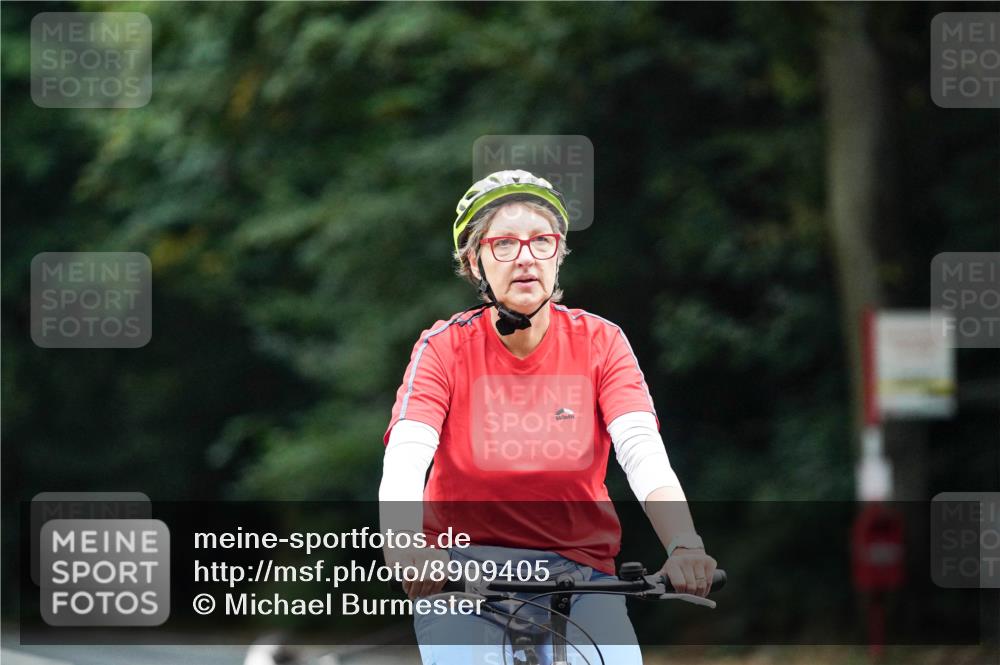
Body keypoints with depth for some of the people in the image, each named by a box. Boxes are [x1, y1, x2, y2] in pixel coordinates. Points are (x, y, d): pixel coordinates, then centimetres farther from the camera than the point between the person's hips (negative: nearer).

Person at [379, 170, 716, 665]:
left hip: (578, 573, 1)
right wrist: (405, 549, -44)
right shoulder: (445, 347, -7)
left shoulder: (599, 342, -4)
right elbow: (403, 461, -22)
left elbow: (644, 455, -18)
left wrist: (684, 546, -38)